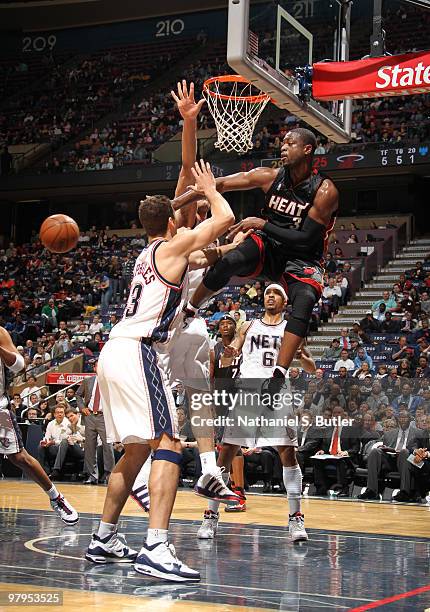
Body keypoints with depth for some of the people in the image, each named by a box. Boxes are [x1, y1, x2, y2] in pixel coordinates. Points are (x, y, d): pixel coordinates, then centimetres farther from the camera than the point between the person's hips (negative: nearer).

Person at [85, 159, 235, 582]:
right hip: (136, 353, -9)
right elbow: (224, 218, -1)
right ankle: (155, 549, -27)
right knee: (168, 445, -15)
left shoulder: (147, 255, 23)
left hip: (114, 354, 9)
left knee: (137, 450, 19)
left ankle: (104, 539, 24)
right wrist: (210, 190, 14)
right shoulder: (172, 248, -1)